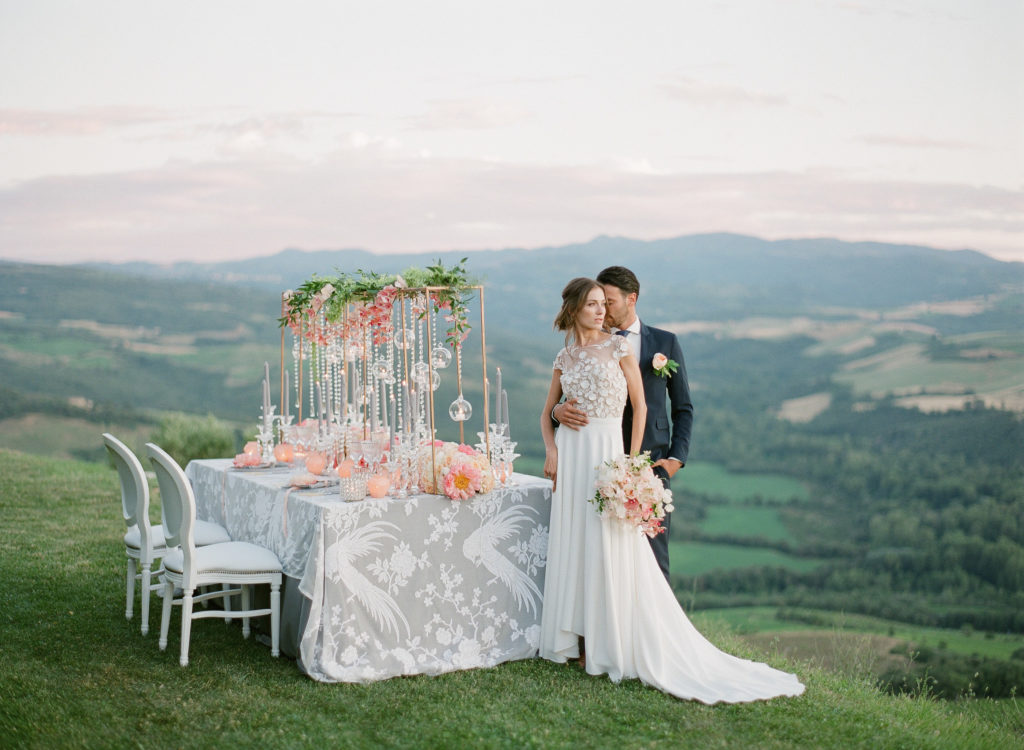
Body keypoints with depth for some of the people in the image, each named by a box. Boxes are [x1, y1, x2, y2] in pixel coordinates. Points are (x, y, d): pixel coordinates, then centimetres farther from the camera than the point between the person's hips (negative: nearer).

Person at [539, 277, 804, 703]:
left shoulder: (618, 348, 1)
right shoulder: (565, 358, 11)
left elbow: (640, 405, 1)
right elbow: (548, 411, 18)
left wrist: (632, 460, -4)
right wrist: (550, 450, 1)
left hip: (607, 454, -3)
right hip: (571, 456, 4)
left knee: (610, 549, -4)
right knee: (572, 545, 5)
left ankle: (610, 644, 5)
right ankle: (578, 641, 14)